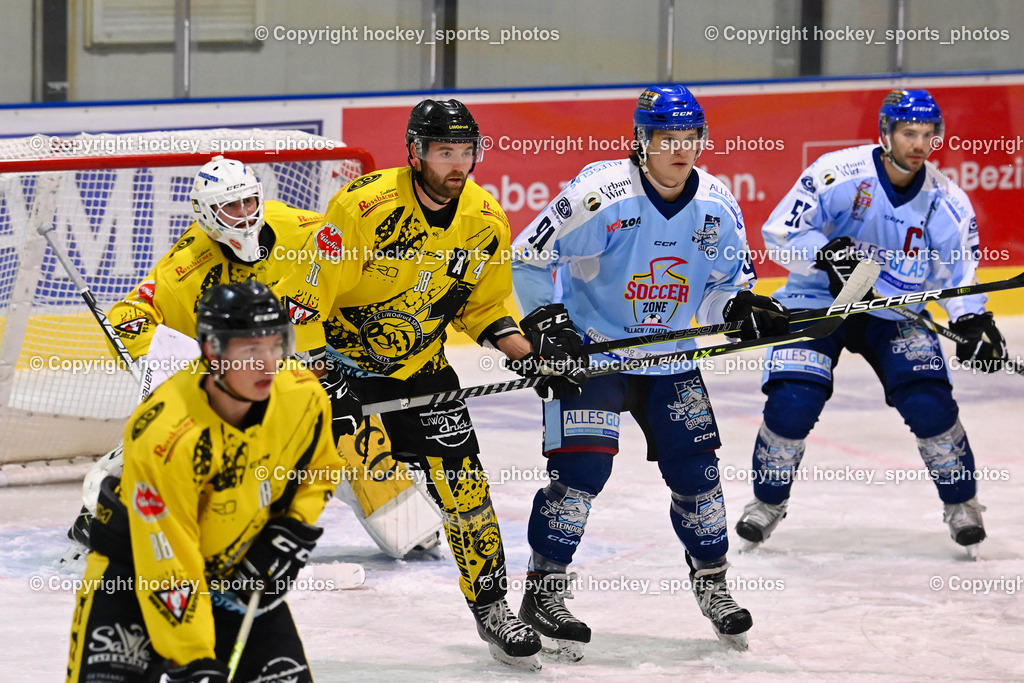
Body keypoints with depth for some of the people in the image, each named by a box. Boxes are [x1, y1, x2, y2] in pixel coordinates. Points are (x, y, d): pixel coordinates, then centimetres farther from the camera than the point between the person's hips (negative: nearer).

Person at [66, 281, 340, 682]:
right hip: (137, 565, -5)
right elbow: (168, 573, -30)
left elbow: (318, 472, 7)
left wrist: (292, 533, -9)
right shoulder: (164, 436, -33)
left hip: (238, 569, 5)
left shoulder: (303, 397, -17)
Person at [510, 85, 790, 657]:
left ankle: (712, 580, 26)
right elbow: (530, 257, -14)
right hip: (591, 349, -5)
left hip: (669, 357, 5)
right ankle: (544, 589, -3)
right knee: (583, 465, -16)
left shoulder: (717, 208, -4)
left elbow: (726, 282, 10)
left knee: (696, 468, 4)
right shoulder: (601, 195, -21)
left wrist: (744, 307, -11)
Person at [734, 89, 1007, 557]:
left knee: (929, 402, -15)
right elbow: (779, 233, -17)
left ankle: (961, 501, 9)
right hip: (817, 298, -2)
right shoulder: (838, 174, -21)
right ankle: (768, 501, 8)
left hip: (895, 312, 2)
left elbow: (957, 276, -1)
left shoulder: (947, 203, -10)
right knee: (793, 401, -17)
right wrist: (825, 254, -34)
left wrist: (974, 323, -19)